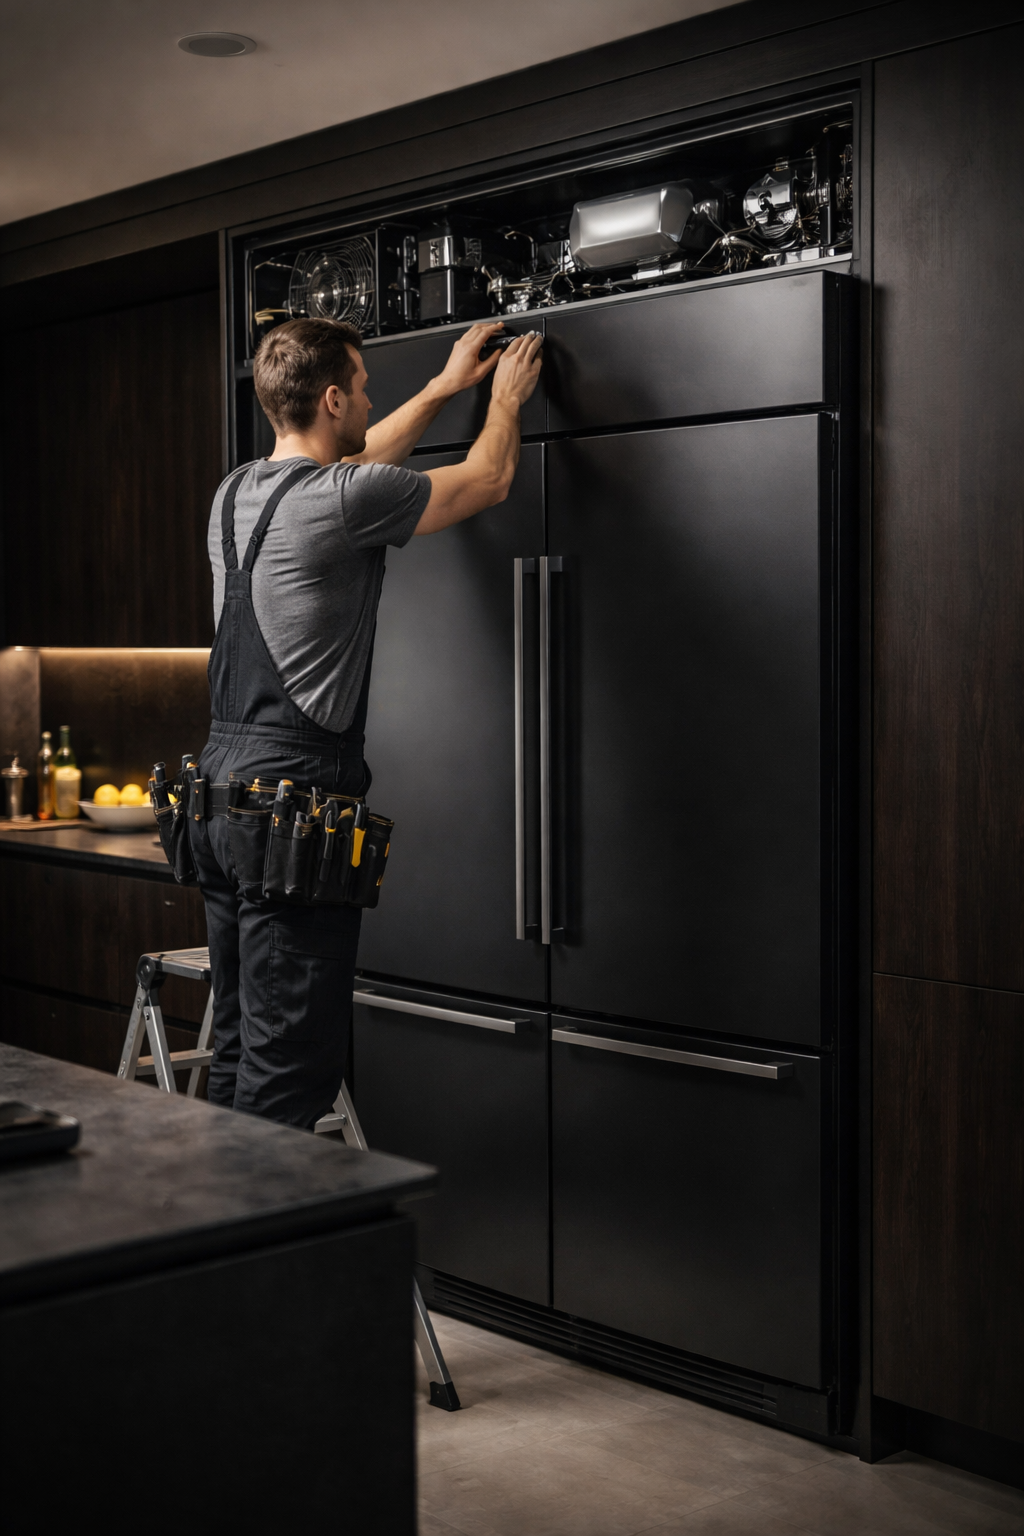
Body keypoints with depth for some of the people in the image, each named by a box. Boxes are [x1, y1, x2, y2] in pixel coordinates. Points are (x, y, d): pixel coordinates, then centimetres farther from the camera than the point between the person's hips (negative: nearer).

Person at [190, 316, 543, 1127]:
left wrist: (445, 387, 39)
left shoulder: (235, 495, 12)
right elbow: (488, 481, 4)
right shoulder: (343, 499, -12)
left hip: (219, 783, 9)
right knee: (290, 1068, -5)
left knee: (238, 1048, 16)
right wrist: (507, 397, 24)